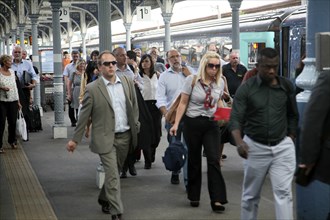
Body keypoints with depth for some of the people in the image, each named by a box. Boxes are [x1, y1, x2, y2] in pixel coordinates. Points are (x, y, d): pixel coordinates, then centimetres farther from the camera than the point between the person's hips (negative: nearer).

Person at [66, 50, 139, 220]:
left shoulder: (128, 82, 4)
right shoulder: (92, 89, -8)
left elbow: (134, 107, 12)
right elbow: (84, 116, -3)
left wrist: (136, 128, 11)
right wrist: (75, 139, 0)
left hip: (125, 136, 5)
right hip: (106, 138, -4)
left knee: (114, 173, 17)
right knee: (112, 176, -9)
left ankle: (104, 199, 39)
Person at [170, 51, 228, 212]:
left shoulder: (220, 82, 1)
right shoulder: (192, 80, -8)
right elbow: (183, 103, -4)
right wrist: (176, 124, -9)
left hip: (211, 124, 2)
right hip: (192, 123, -2)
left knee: (214, 160, -9)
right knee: (194, 160, 9)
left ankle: (217, 199, -8)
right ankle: (194, 196, 24)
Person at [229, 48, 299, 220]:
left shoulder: (286, 86, 0)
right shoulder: (246, 89, -8)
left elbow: (292, 115, 12)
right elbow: (235, 119, -14)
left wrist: (291, 139, 6)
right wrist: (239, 141, -31)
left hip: (283, 147, 1)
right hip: (255, 147, -1)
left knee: (283, 192, -6)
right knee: (251, 194, 12)